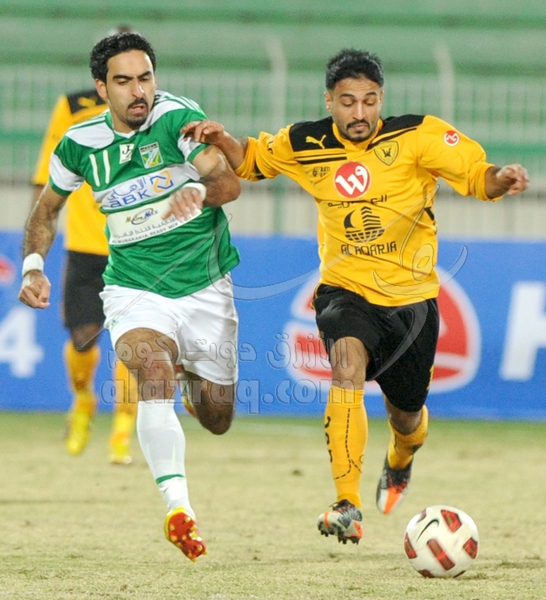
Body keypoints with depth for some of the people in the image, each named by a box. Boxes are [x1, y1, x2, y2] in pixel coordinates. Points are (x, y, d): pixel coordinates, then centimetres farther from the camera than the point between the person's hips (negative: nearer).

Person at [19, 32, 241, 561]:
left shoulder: (178, 118, -15)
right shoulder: (80, 144, -4)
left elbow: (229, 181, -27)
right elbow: (47, 208, 14)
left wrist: (200, 188, -49)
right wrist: (34, 264, -2)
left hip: (205, 289, 0)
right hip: (134, 293, 0)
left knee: (217, 420, 11)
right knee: (154, 369, -32)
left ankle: (192, 370, 49)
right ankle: (178, 507, -41)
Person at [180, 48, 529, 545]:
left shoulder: (417, 136, -13)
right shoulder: (305, 146, -4)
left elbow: (473, 174, -19)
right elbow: (252, 159, 12)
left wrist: (499, 180, -41)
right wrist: (224, 140, -8)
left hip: (411, 295, 0)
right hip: (346, 289, 0)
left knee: (406, 416, 15)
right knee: (348, 366, -32)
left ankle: (399, 464, 56)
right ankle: (348, 507, -37)